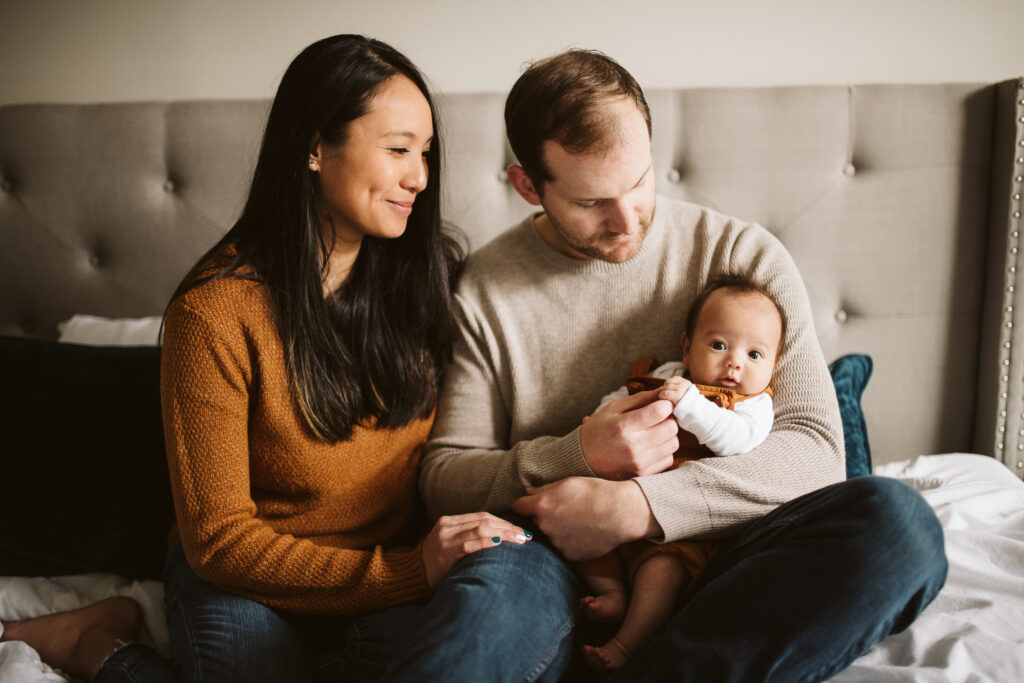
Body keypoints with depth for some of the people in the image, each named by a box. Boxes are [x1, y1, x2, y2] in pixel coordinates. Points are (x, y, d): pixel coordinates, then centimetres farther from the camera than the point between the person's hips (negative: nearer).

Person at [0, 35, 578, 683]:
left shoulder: (429, 272, -1)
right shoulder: (216, 311, -15)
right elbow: (219, 539, -12)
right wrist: (405, 570, -21)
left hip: (403, 567, 3)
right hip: (257, 586, -2)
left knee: (535, 583, -28)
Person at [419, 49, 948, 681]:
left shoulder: (745, 255, 1)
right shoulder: (481, 289, 2)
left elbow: (815, 448, -7)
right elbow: (442, 475, 1)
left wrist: (637, 506, -21)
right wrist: (574, 456, -18)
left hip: (710, 553, 2)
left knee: (898, 521, -28)